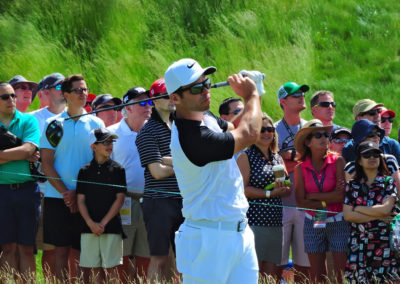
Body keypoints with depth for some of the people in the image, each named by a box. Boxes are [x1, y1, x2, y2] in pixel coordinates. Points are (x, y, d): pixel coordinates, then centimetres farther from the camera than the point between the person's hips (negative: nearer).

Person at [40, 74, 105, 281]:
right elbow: (46, 164, 2)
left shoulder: (96, 124, 8)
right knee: (61, 249, -1)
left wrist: (79, 193, -6)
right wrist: (65, 192, -9)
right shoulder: (53, 123, 5)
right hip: (57, 197, -1)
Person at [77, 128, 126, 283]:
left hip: (111, 227, -2)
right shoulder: (85, 171, 8)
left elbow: (120, 199, 0)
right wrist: (91, 223, -9)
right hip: (89, 228, 2)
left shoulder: (117, 169, 4)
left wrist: (103, 223, -8)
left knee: (110, 269, -3)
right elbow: (81, 201, 6)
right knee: (93, 270, 2)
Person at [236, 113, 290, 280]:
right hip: (253, 220, -6)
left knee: (272, 274, 4)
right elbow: (242, 189, -10)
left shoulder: (277, 158, 18)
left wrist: (281, 187, -2)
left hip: (275, 221, 7)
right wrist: (270, 193, -14)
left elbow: (288, 191, 20)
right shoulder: (246, 157, -2)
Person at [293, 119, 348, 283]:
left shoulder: (338, 162, -5)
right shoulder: (301, 168, 0)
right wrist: (326, 202, -11)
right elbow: (300, 202, -4)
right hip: (313, 224, 2)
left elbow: (342, 195, -14)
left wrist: (314, 196, -8)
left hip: (338, 222, -2)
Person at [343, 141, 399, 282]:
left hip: (384, 244, -1)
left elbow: (385, 209, -9)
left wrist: (358, 209, -1)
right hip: (359, 247, 1)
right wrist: (377, 216, -7)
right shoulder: (352, 186, 9)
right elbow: (348, 215, -2)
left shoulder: (388, 182, 5)